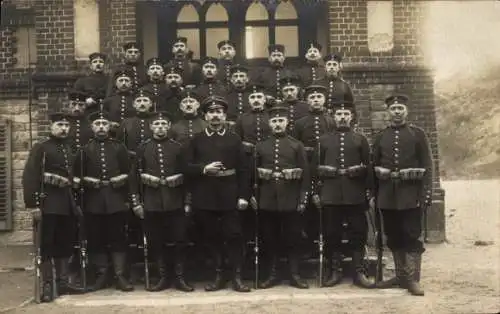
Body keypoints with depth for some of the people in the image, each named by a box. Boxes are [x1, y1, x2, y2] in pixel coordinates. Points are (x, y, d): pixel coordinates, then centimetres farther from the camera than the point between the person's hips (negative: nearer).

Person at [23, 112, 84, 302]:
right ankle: (47, 288, 4)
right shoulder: (40, 148, -3)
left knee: (65, 245, 10)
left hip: (67, 204, 6)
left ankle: (63, 284, 18)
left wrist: (76, 203, 15)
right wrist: (33, 205, -20)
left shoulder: (69, 150, 16)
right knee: (46, 247, -1)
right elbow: (29, 177, -12)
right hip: (48, 204, -6)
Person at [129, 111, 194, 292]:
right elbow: (135, 176, 4)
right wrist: (136, 202, -1)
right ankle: (162, 278, 19)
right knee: (156, 242, 6)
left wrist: (187, 201, -1)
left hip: (175, 203, -1)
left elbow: (186, 175, 3)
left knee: (180, 241, 1)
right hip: (151, 204, 1)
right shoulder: (143, 148, 6)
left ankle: (180, 278, 13)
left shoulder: (178, 147, 4)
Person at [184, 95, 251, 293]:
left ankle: (237, 277, 8)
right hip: (205, 198, 1)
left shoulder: (234, 140, 7)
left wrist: (243, 196, -5)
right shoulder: (196, 141, 9)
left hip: (229, 197, -1)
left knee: (234, 236, -1)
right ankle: (218, 277, 18)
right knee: (212, 237, 7)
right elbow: (188, 167, 3)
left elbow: (243, 170, 2)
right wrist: (204, 169, -16)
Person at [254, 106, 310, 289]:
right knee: (270, 239, 6)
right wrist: (253, 196, 2)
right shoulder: (260, 147, 9)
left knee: (292, 239, 4)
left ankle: (295, 275, 13)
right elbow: (253, 173, 9)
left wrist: (303, 199, -4)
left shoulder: (297, 146, 5)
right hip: (267, 201, 2)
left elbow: (305, 174, 1)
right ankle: (273, 275, 17)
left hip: (291, 201, -1)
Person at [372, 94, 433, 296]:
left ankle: (413, 279, 4)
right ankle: (400, 276, 20)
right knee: (394, 238, 9)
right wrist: (374, 194, 5)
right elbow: (374, 167, 10)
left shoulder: (418, 134, 2)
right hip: (387, 195, 3)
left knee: (412, 237, -2)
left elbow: (427, 166, -3)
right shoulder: (380, 137, 10)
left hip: (410, 194, -3)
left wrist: (426, 194, -11)